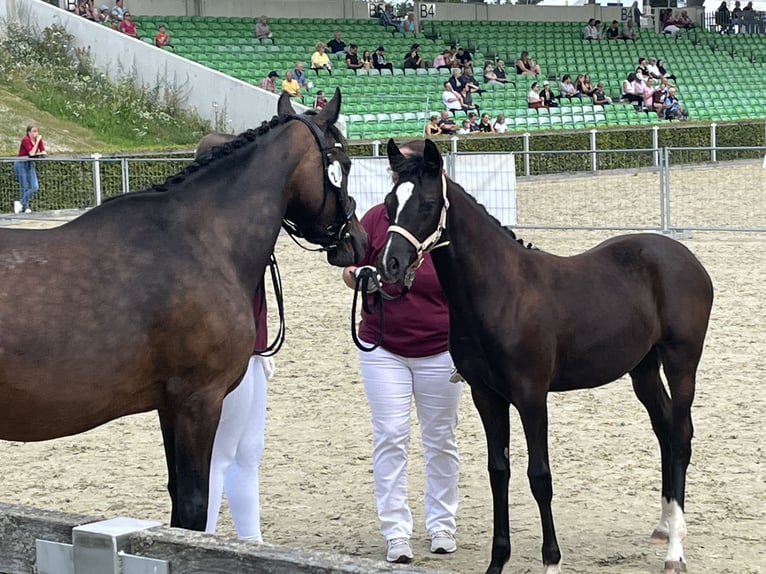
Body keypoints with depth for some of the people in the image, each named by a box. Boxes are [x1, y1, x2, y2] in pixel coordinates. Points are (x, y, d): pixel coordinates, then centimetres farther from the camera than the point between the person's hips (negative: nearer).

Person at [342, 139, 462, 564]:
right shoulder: (377, 218, -3)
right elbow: (352, 271, 5)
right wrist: (354, 276, -19)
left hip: (440, 350, 0)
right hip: (383, 347, 1)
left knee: (441, 438, 11)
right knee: (390, 437, -2)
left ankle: (441, 525, 25)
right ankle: (396, 532, 4)